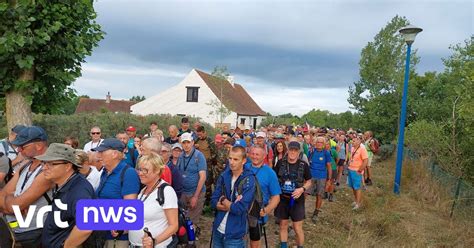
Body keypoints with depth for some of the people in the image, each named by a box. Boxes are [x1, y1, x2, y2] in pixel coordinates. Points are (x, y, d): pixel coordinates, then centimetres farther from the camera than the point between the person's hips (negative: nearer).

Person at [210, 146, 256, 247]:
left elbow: (239, 209, -24)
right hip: (218, 230, 5)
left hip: (234, 235, -4)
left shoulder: (249, 180, -17)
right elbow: (213, 202, -3)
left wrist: (223, 200, -8)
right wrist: (232, 205, -17)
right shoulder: (224, 175, -1)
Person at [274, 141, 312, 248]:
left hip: (297, 200, -2)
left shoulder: (304, 165, -8)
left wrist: (302, 189, -17)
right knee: (283, 225, 15)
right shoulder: (280, 163, -4)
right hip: (282, 198, 2)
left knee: (297, 228, 3)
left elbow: (309, 182, 2)